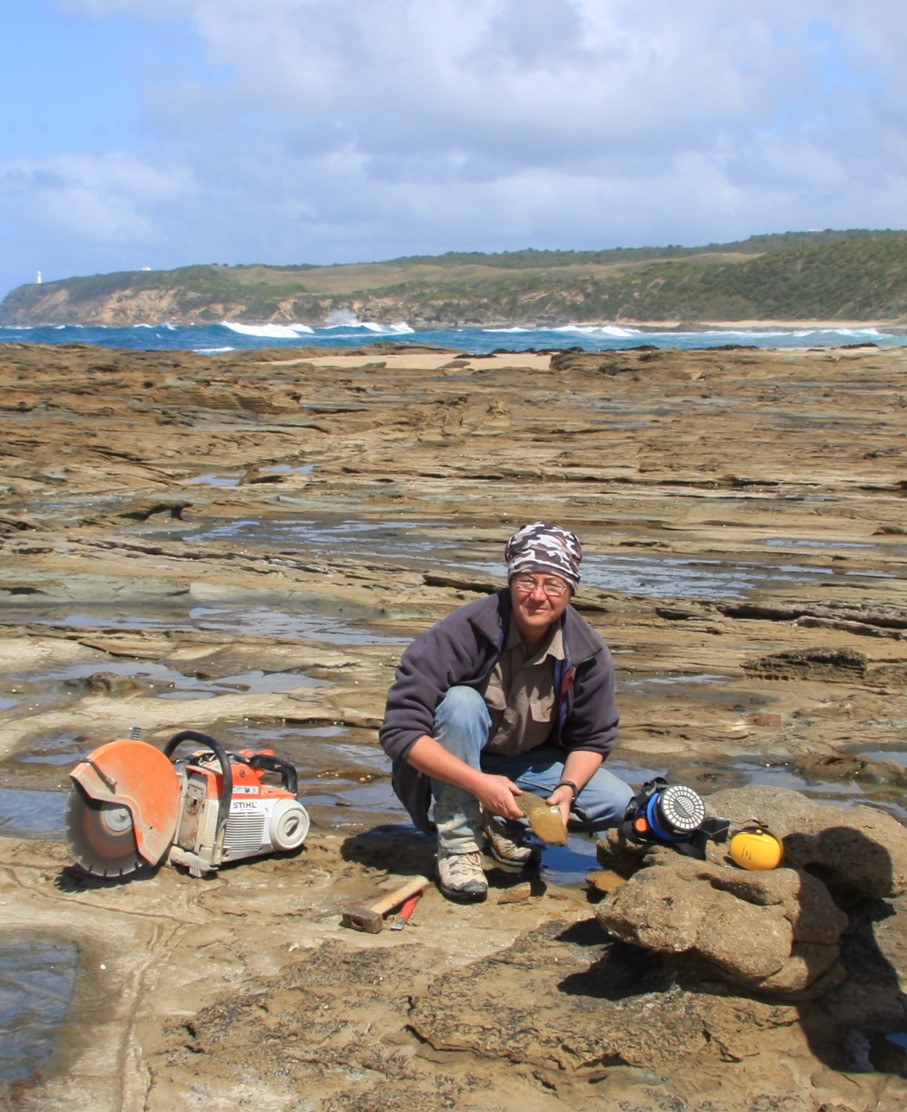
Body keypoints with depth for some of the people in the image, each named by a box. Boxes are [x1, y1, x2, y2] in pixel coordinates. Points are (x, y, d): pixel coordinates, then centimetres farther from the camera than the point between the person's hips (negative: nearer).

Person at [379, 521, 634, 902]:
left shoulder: (587, 654, -14)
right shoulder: (465, 632, -29)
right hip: (454, 768, -4)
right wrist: (479, 783, -38)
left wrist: (567, 788, -22)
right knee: (461, 701, -34)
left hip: (529, 765, 4)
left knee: (619, 806, -15)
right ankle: (457, 842, -22)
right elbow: (400, 731, -31)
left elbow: (593, 739, -1)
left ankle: (504, 824, 4)